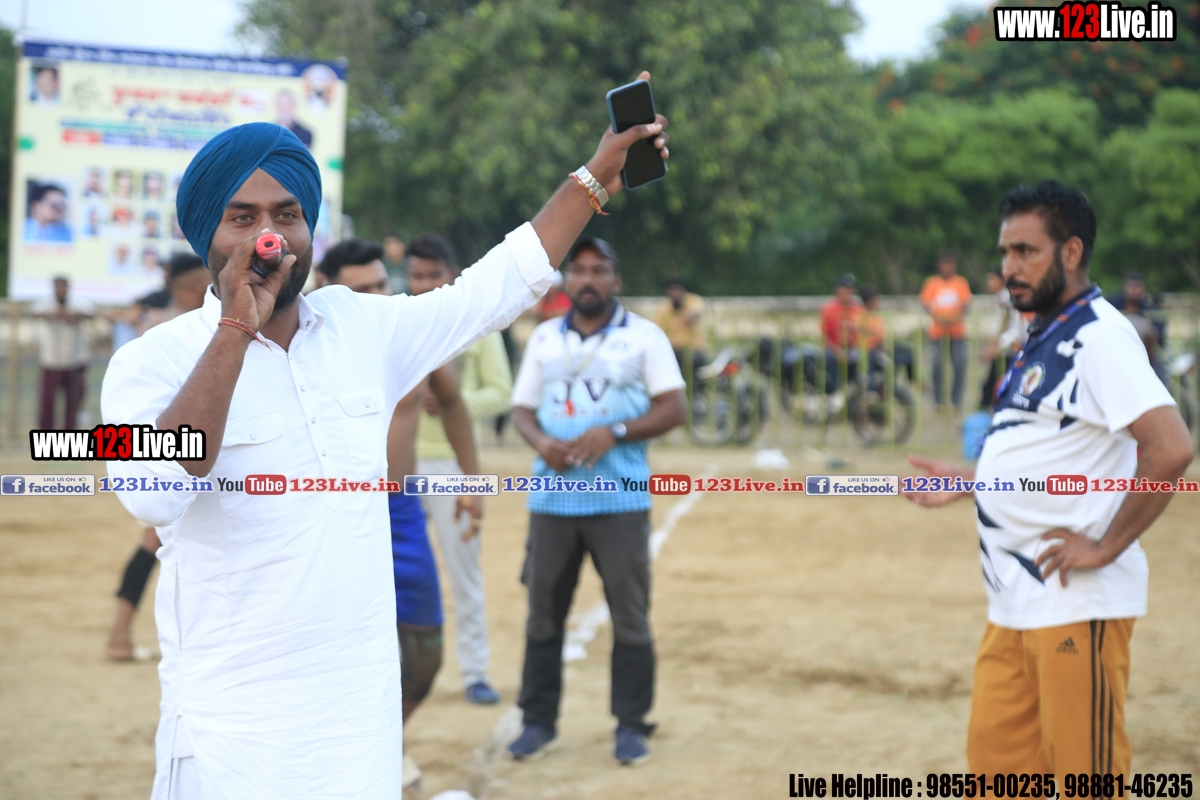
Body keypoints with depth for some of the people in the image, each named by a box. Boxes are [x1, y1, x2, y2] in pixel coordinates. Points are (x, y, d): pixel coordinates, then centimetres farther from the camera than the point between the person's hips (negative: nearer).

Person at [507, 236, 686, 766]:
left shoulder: (644, 336, 2)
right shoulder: (544, 338, 13)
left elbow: (673, 409, -4)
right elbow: (522, 409, 13)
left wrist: (613, 432, -17)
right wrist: (541, 442, -9)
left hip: (620, 499, -3)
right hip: (552, 498, 3)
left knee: (629, 614, -1)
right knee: (542, 611, 5)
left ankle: (631, 725, 8)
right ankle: (538, 720, 15)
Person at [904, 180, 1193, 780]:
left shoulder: (1099, 337, -15)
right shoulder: (1043, 339, 17)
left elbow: (1170, 448, -27)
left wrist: (1107, 547, -22)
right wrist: (968, 483, 23)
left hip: (1078, 603, -10)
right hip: (1014, 604, 10)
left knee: (1085, 772, -5)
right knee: (994, 754, 13)